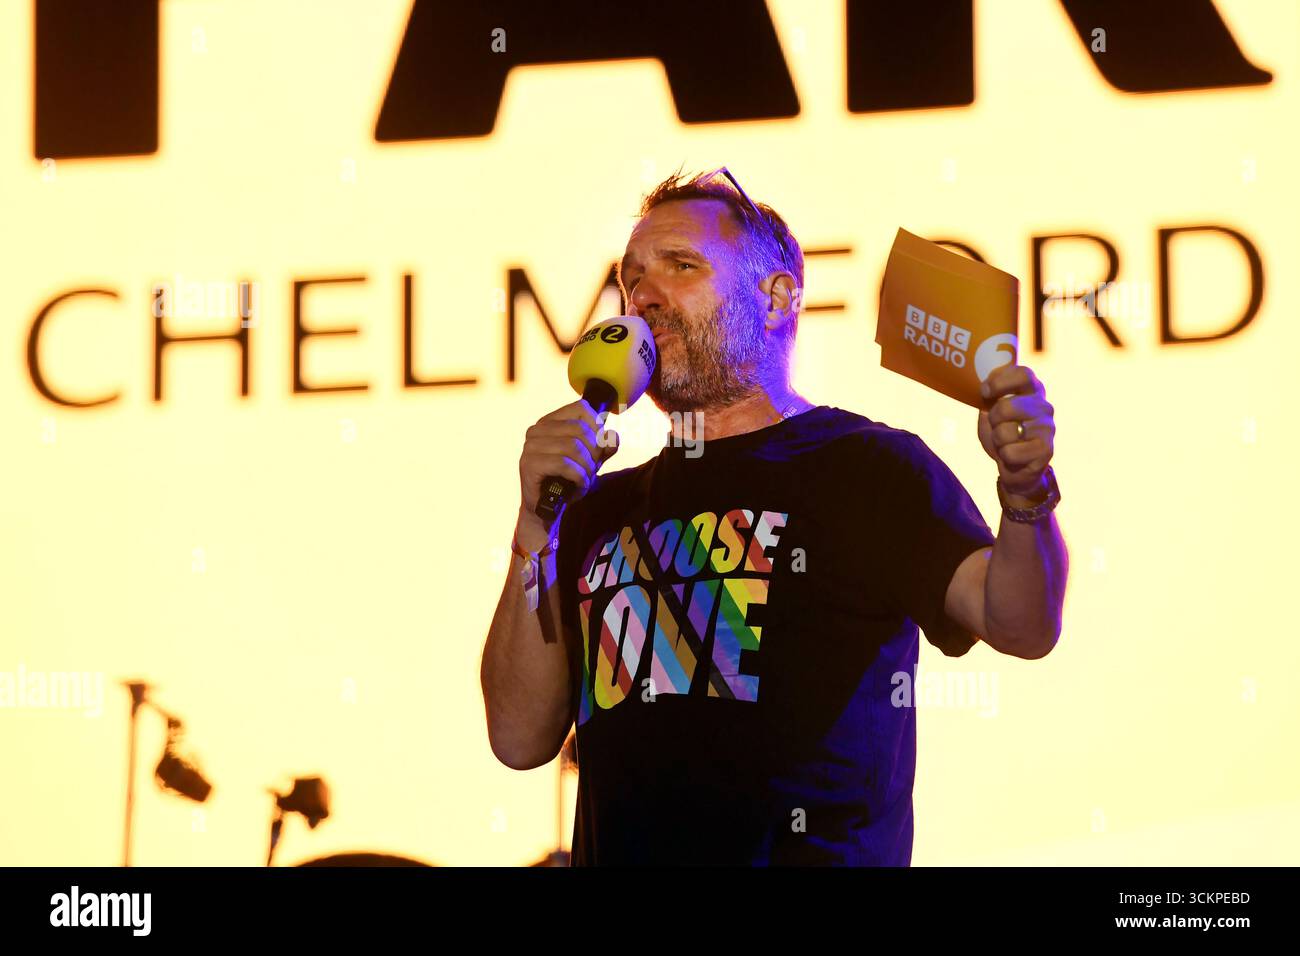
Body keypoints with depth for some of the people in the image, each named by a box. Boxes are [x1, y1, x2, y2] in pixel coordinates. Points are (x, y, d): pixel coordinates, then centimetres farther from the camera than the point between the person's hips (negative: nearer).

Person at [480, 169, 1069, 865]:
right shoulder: (602, 512, 21)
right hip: (616, 855, 6)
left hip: (813, 850, -6)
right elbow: (522, 740, 10)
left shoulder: (864, 465, 6)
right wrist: (539, 528, 2)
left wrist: (1026, 492, -28)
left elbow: (1019, 625, -9)